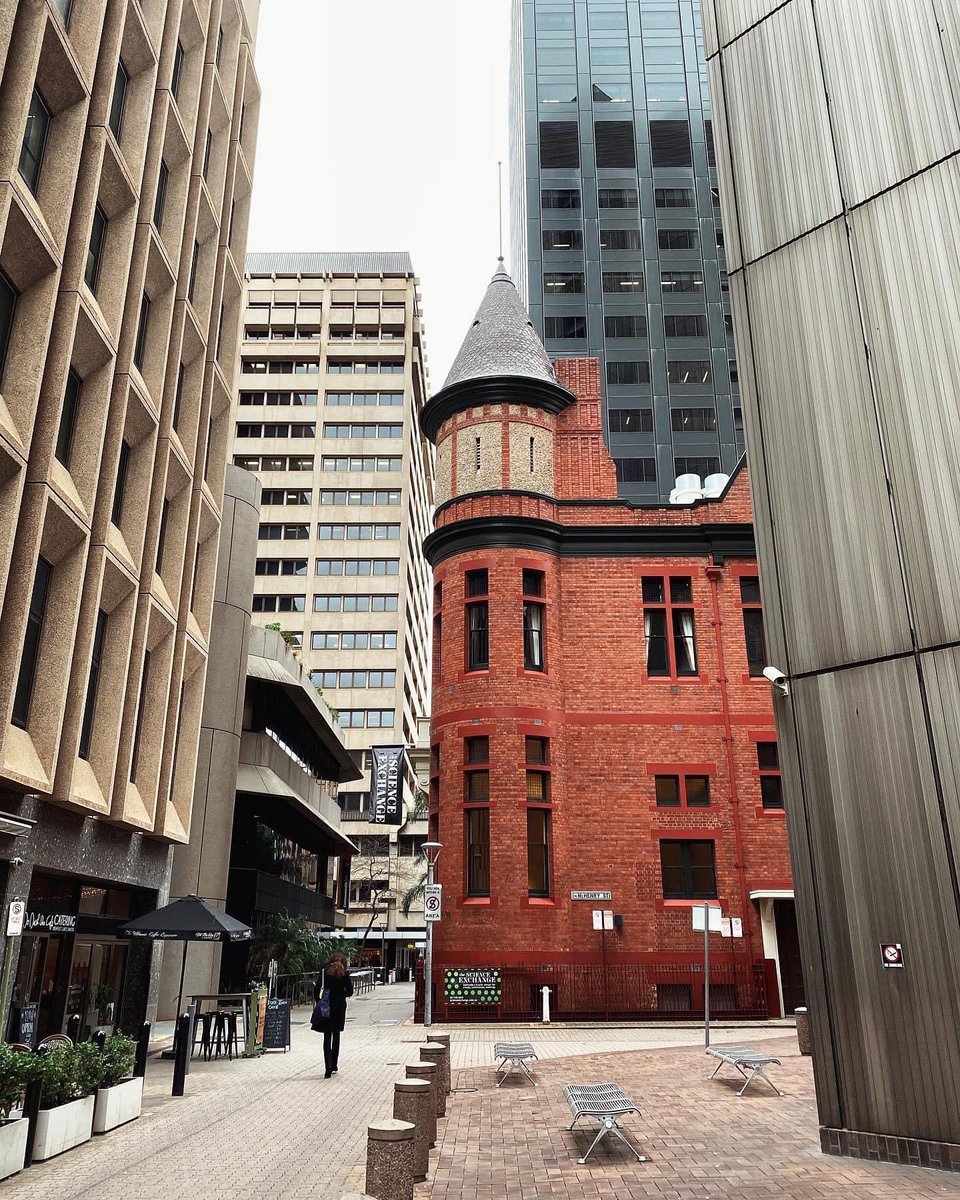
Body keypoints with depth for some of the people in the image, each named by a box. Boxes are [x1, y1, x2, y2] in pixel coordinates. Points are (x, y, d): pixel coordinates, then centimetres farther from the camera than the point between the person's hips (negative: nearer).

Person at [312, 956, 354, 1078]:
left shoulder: (324, 973, -3)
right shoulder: (345, 975, -3)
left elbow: (316, 989, -7)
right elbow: (350, 991, -5)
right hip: (339, 1008, 1)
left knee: (327, 1037, 2)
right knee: (336, 1036, 16)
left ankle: (328, 1068, -11)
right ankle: (334, 1066, 22)